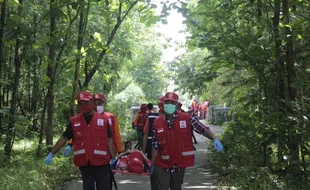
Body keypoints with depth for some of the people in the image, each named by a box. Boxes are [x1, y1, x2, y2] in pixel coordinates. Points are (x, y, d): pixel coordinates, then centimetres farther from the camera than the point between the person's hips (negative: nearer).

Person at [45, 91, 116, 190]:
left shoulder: (103, 119, 2)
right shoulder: (74, 121, 6)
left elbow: (109, 141, 4)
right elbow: (63, 138, 9)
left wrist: (113, 158, 0)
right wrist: (51, 154, 5)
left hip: (102, 162, -1)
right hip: (84, 163, 1)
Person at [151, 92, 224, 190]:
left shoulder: (187, 118, -7)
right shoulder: (157, 123, -2)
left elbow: (203, 129, -9)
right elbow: (155, 146, 3)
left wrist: (215, 140, -27)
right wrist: (152, 164, 8)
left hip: (180, 165, 0)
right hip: (162, 166, 0)